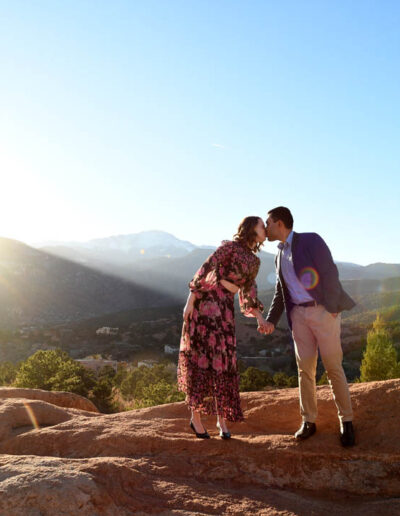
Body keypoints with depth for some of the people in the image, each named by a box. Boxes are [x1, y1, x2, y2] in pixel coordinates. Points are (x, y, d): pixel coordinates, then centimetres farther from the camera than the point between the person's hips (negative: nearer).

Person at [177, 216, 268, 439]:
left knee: (224, 362, 3)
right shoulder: (230, 247, -8)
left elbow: (249, 292, 18)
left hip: (225, 310, 6)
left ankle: (222, 420, 12)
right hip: (205, 303, -6)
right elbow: (204, 271, -11)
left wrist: (260, 317, 7)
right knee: (201, 360, -3)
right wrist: (190, 301, -16)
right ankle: (196, 417, 8)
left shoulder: (254, 261, 14)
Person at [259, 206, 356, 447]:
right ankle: (309, 421, 14)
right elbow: (281, 293, 16)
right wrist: (271, 321, 4)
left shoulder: (311, 240, -9)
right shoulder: (280, 256, 13)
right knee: (305, 368, 3)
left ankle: (346, 421, 13)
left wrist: (331, 310, -16)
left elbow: (330, 273, -13)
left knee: (333, 367, -2)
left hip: (324, 310, -5)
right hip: (299, 313, 6)